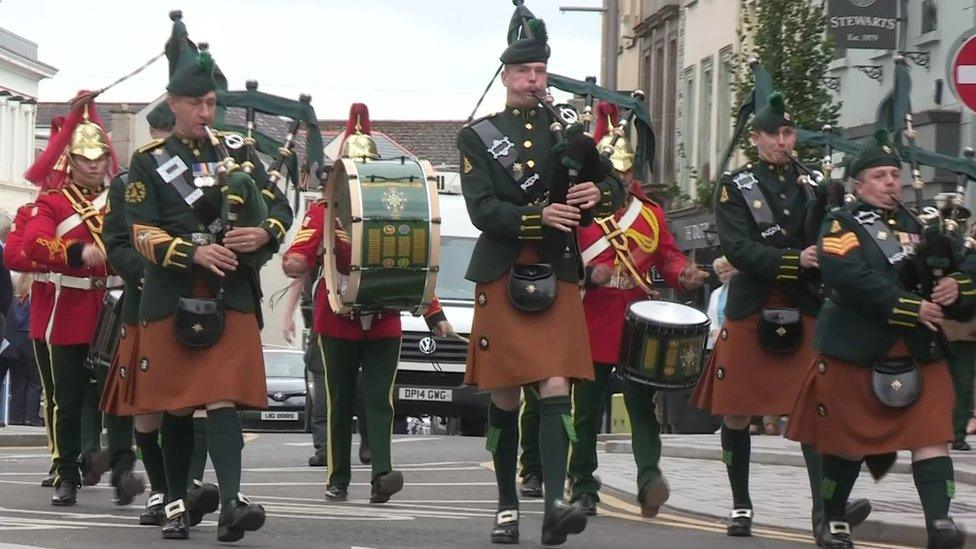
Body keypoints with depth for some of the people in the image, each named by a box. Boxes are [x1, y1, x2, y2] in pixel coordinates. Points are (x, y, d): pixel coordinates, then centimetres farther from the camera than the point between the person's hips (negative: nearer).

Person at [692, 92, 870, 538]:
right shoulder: (735, 186, 2)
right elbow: (738, 249, -11)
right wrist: (795, 260, -22)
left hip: (804, 312, 1)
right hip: (750, 312, -1)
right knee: (736, 414, 4)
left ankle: (824, 507, -16)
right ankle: (741, 505, 17)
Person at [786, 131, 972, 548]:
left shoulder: (918, 227, 16)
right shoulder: (842, 225, -2)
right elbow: (852, 279, -20)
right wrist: (911, 308, -23)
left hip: (920, 354, 4)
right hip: (855, 352, -4)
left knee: (931, 435, -10)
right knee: (847, 441, 6)